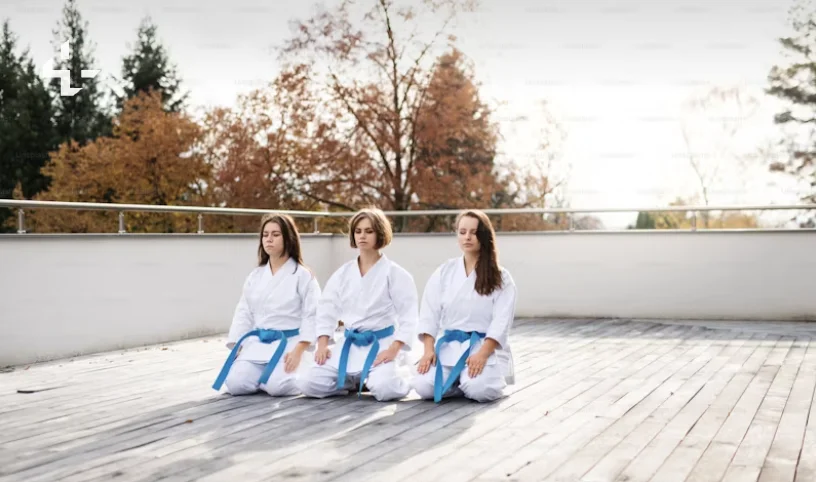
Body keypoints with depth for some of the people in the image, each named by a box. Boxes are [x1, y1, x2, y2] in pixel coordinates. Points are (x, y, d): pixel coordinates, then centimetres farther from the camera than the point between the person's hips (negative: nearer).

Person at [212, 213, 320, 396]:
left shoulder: (302, 275, -5)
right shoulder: (255, 276, 11)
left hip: (288, 344, -4)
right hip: (256, 343, 5)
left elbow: (311, 315, -10)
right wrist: (237, 347, 2)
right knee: (235, 383, -16)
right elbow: (243, 313, 13)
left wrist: (298, 351, -19)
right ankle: (266, 375, 15)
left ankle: (302, 376, 8)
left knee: (277, 386, -27)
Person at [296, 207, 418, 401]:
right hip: (348, 345, 4)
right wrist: (322, 345, -4)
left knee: (384, 388, -33)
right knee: (308, 383, -11)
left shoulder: (395, 273, -7)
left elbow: (409, 315, -10)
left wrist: (393, 350, -19)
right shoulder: (343, 273, 5)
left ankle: (402, 381, 5)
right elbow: (326, 309, 8)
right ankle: (356, 381, 15)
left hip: (381, 344, -4)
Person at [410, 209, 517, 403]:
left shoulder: (501, 277, -1)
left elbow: (501, 321, -9)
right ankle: (460, 381, 8)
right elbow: (429, 314, 3)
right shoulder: (444, 272, 7)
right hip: (448, 347, 2)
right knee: (423, 386, -22)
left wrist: (482, 354, -22)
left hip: (486, 347, -2)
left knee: (480, 390, -31)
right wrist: (429, 350, -10)